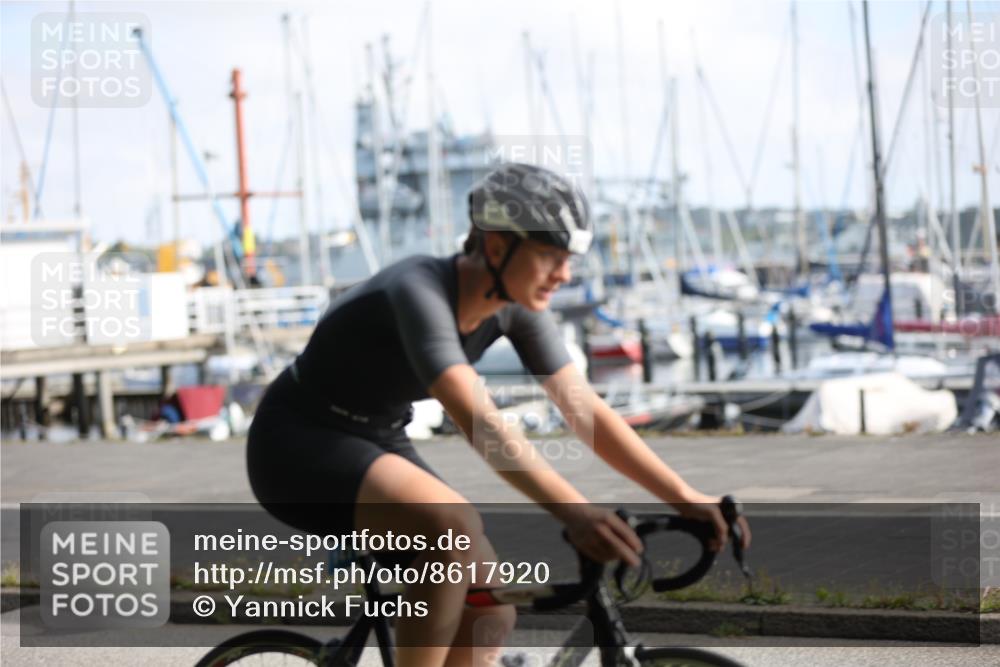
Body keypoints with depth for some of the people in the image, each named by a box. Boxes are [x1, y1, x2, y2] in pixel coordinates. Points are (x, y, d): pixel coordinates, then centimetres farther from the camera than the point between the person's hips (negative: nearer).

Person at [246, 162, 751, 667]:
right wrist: (574, 513, -51)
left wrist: (685, 497, -17)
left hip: (379, 442, 8)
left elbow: (583, 408, -9)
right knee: (453, 527, -33)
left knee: (488, 616, -2)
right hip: (299, 443, -8)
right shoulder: (420, 290, -30)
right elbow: (478, 420, -42)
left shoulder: (514, 308, -6)